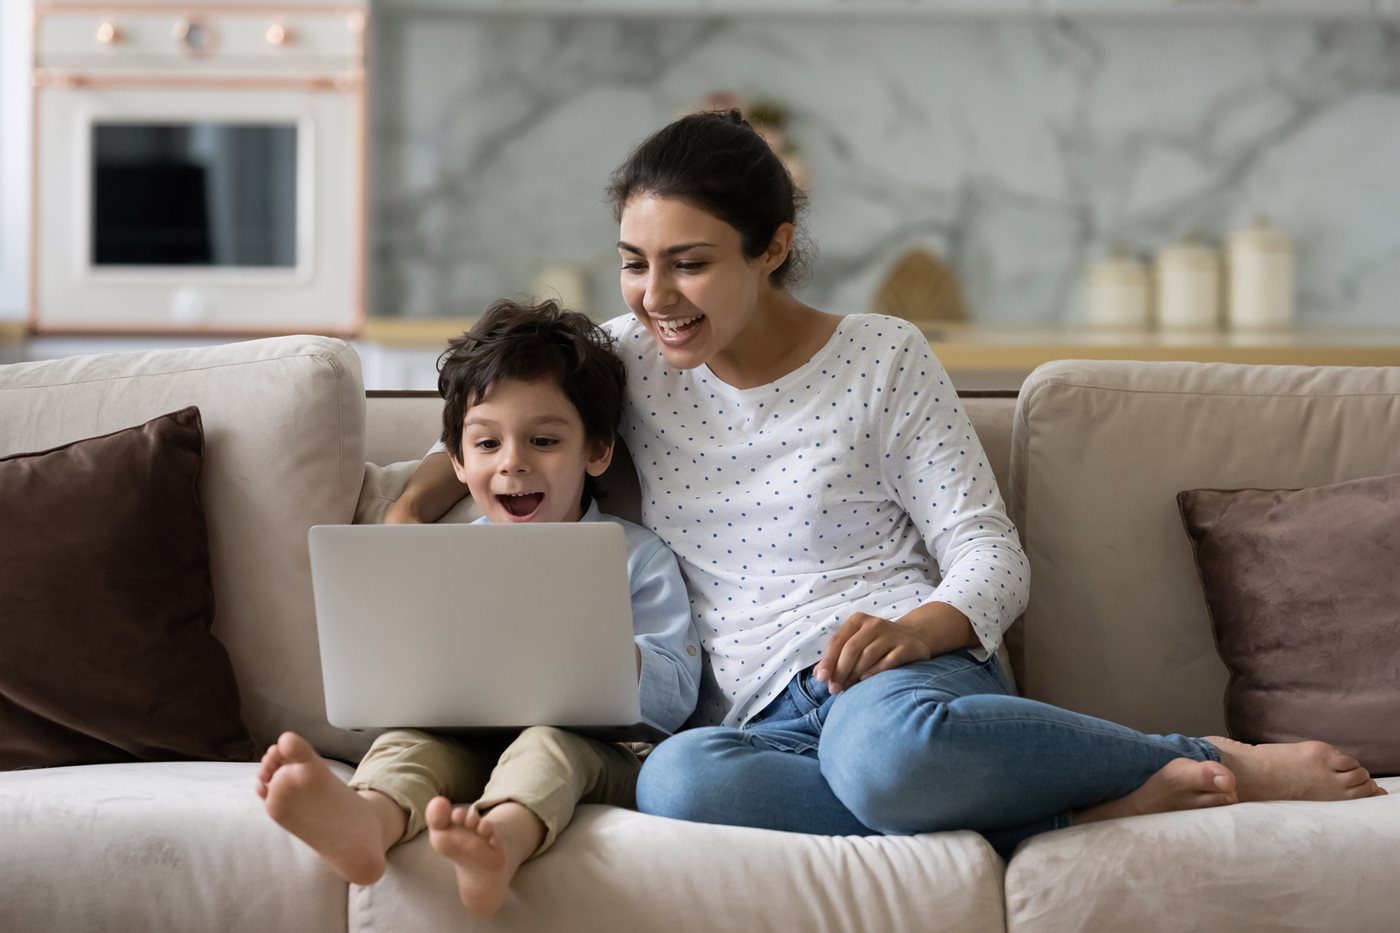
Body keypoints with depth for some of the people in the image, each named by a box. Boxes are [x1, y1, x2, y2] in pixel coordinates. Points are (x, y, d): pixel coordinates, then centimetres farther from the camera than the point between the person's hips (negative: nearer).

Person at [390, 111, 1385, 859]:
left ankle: (1209, 762, -22)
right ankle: (1057, 817, -31)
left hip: (908, 672, -3)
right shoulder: (631, 359, 15)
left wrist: (914, 629, -19)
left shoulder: (884, 360, 6)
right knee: (675, 777, -39)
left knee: (880, 742, -45)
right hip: (764, 719, 3)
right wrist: (409, 507, 7)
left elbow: (991, 557, 3)